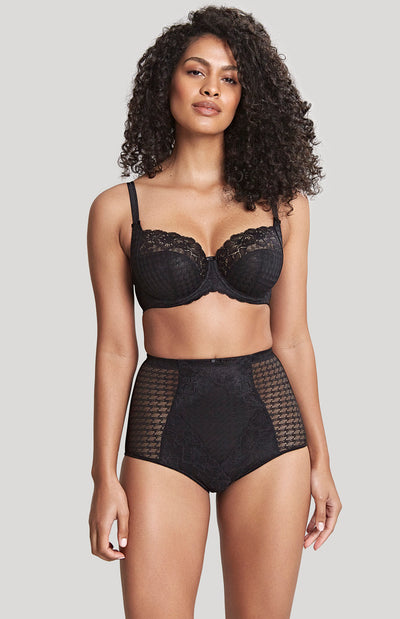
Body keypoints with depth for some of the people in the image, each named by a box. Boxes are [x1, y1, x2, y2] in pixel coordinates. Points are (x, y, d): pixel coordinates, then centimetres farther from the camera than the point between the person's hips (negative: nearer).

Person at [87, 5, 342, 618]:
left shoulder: (283, 201, 6)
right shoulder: (120, 208, 2)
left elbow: (291, 338, 8)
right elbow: (116, 348, 3)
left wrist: (320, 458, 8)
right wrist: (105, 477, 0)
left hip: (268, 418, 2)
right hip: (164, 427, -1)